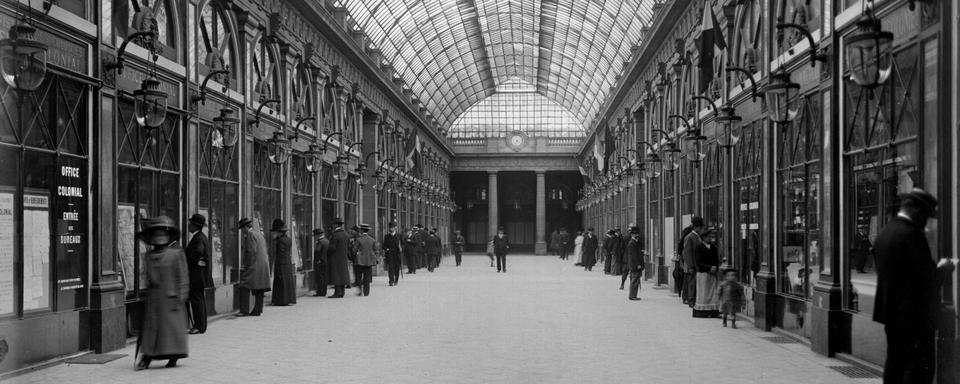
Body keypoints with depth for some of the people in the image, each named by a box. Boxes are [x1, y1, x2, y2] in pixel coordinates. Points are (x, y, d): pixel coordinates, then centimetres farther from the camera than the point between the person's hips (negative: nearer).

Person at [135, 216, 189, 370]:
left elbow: (182, 278, -2)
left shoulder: (177, 254, -1)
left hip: (170, 298, -3)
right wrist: (147, 297, 14)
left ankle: (173, 357, 8)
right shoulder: (148, 256, 10)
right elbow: (148, 278, 17)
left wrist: (180, 297, -7)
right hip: (153, 299, 4)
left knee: (173, 327, -1)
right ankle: (147, 357, -1)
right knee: (151, 327, 0)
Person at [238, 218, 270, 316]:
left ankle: (244, 310, -12)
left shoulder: (250, 234, -10)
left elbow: (251, 251, -18)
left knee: (244, 288, -7)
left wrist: (247, 266, -12)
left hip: (254, 266, -9)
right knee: (259, 289, 10)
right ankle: (257, 310, 11)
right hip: (263, 265, 9)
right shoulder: (259, 234, 18)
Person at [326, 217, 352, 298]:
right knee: (342, 275, 10)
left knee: (336, 275, -6)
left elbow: (332, 248, -20)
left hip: (335, 259, -8)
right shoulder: (346, 235, 8)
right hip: (344, 258, 8)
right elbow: (348, 247, 12)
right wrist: (348, 256, 19)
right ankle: (342, 292, 13)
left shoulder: (335, 235, -17)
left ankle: (337, 293, -8)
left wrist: (327, 252, -3)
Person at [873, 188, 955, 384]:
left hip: (890, 311, 9)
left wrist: (936, 268, 17)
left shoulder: (884, 233, 11)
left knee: (895, 362, 13)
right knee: (921, 367, -5)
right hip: (915, 315, -9)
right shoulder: (911, 234, -18)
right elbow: (928, 277, -19)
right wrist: (943, 269, 1)